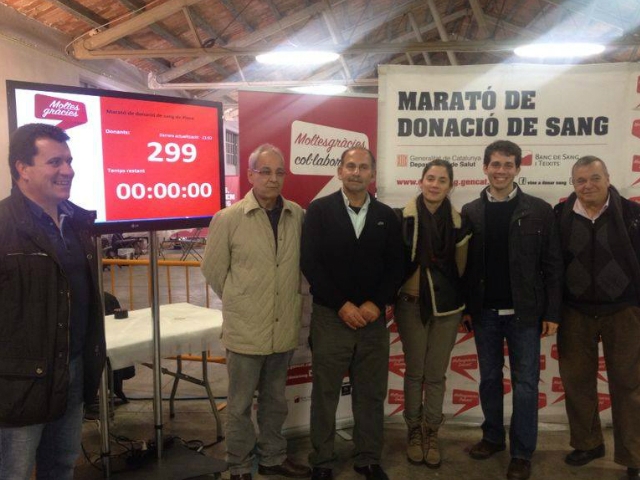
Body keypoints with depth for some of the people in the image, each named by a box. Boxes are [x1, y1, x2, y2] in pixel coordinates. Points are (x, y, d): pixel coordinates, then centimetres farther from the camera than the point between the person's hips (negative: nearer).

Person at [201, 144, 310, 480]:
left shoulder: (298, 216, -1)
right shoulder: (228, 218, -10)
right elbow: (213, 269, -1)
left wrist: (295, 301, 9)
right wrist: (241, 304, 5)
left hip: (285, 327, 3)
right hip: (246, 329, -3)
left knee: (275, 400, 20)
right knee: (241, 404, 11)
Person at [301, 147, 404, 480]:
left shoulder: (386, 216, 6)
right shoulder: (319, 211, -3)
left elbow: (396, 266, 5)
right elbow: (310, 263, -8)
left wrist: (375, 304, -9)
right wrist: (342, 305, -13)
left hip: (373, 319, 3)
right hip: (330, 317, -2)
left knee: (371, 394, 11)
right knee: (325, 393, 9)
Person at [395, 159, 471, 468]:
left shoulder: (458, 221, -1)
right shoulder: (405, 217, -7)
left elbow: (462, 265, 7)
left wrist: (465, 303, 8)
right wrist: (392, 295, -1)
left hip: (447, 305, 2)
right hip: (411, 303, -1)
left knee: (436, 374, 9)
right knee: (414, 371, 9)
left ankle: (431, 434, 26)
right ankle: (414, 431, 27)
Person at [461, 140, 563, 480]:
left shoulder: (539, 211, -2)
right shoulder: (470, 212, 3)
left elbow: (552, 265, -2)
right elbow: (464, 263, 3)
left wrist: (552, 312, -6)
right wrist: (465, 307, -1)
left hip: (524, 313, -2)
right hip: (484, 313, 2)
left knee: (525, 383, 6)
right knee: (489, 378, 14)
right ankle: (493, 437, 32)